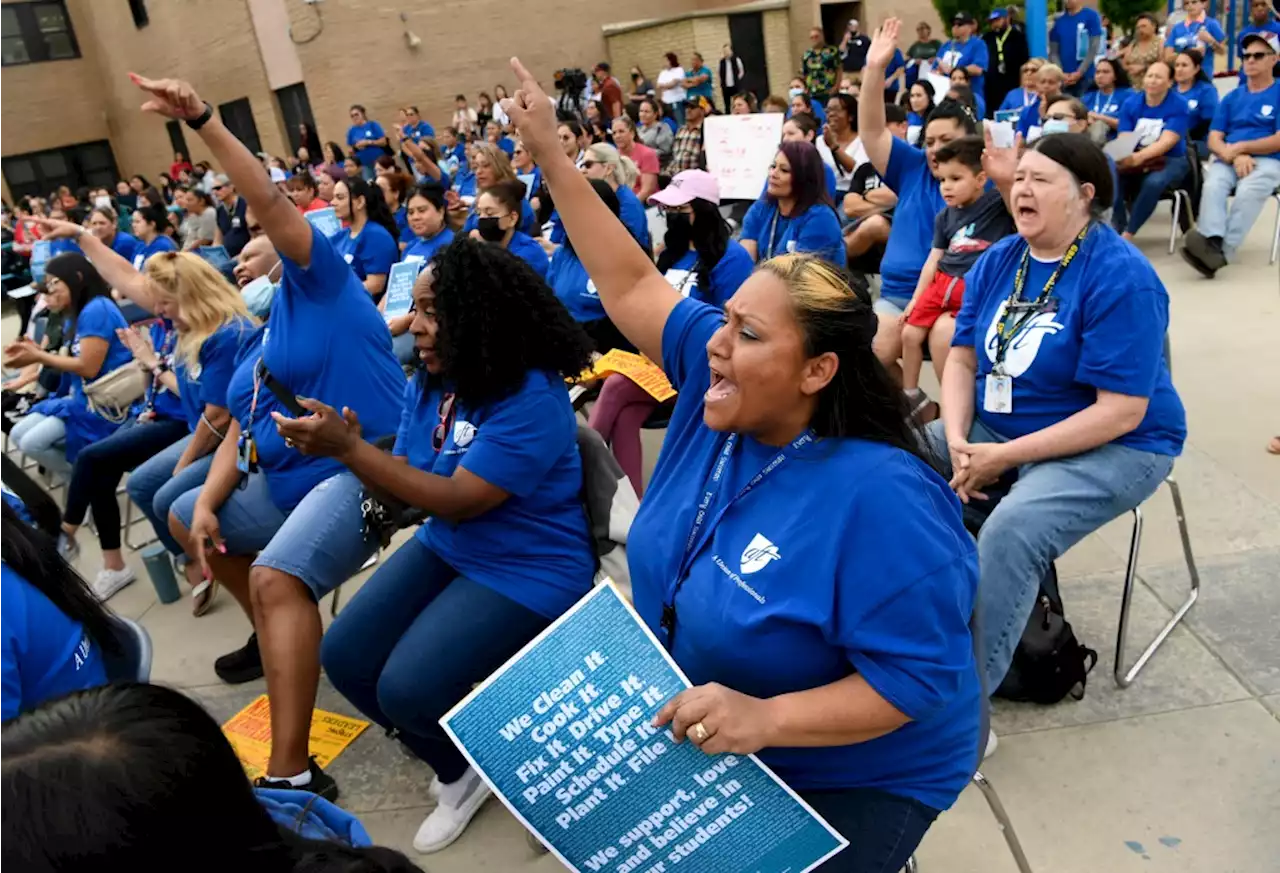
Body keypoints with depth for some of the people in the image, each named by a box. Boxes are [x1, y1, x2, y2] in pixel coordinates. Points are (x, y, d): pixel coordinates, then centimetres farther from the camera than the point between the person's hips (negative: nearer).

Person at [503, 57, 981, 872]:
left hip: (849, 780, -6)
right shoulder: (721, 391, -12)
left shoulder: (878, 498, -33)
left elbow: (921, 677, -27)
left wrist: (768, 717, -39)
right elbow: (632, 285, -7)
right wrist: (551, 157, -9)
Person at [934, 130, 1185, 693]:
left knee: (1010, 532, -33)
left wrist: (1005, 457, -24)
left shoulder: (1121, 277, -18)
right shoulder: (998, 261, 3)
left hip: (1112, 449, -7)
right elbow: (963, 358, 3)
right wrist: (957, 440, -15)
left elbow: (1122, 412, -22)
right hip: (995, 425, 7)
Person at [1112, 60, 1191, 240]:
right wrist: (1122, 156, -30)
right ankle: (1117, 229, -22)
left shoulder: (1179, 105, -11)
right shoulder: (1130, 103, 1)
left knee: (1154, 182, -37)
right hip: (1135, 160, 3)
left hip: (1170, 160, -3)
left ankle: (1128, 234, -26)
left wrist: (1139, 157, -42)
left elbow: (1167, 142, -23)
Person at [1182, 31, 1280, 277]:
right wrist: (1235, 156, -11)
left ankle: (1221, 252, -48)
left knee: (1248, 192, -37)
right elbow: (1214, 140, 8)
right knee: (1212, 186, -34)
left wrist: (1240, 147, -6)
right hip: (1228, 159, 3)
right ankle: (1211, 243, -55)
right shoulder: (1232, 97, 19)